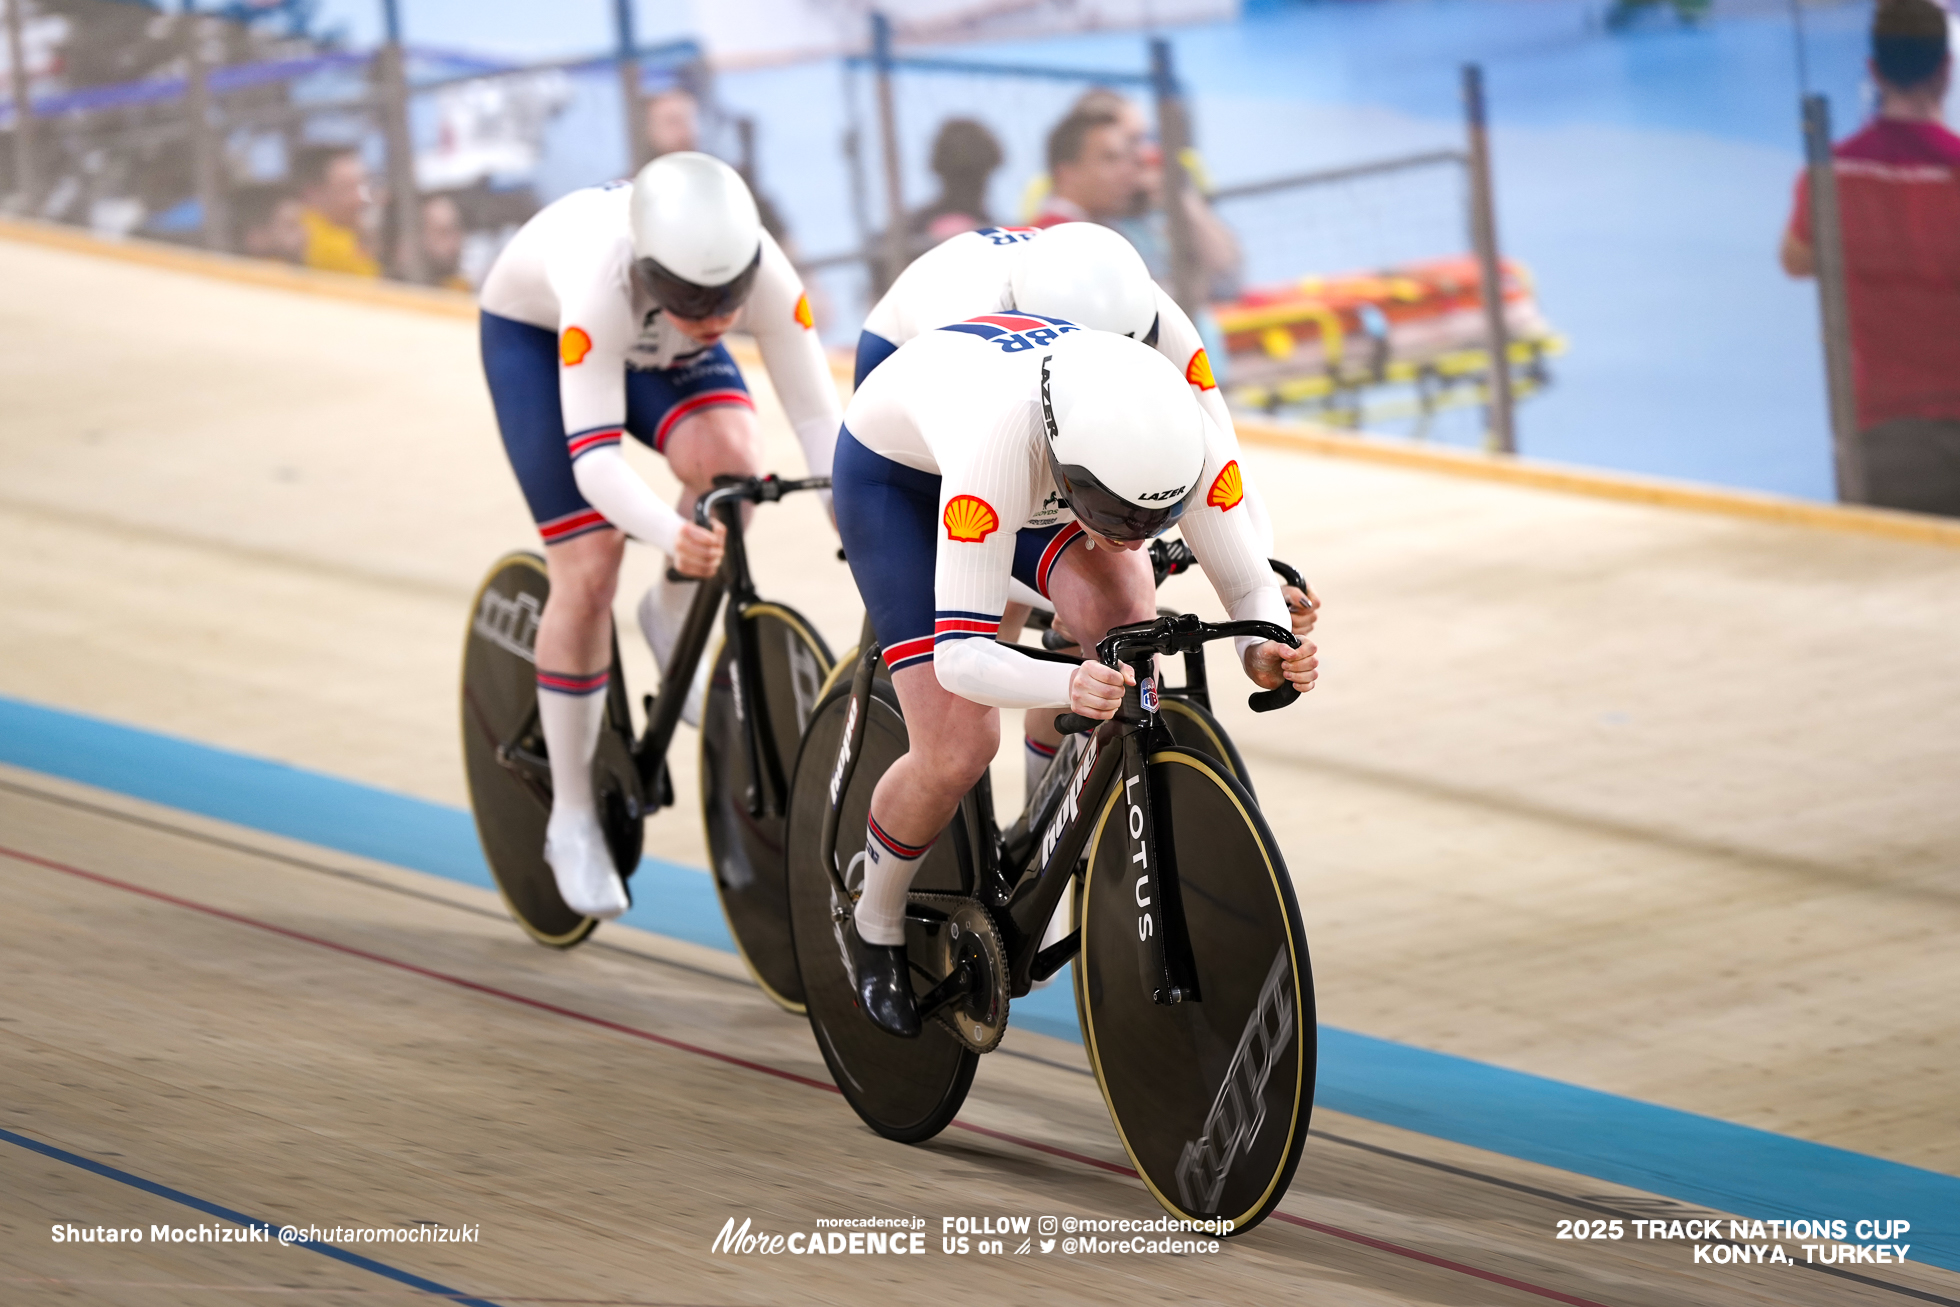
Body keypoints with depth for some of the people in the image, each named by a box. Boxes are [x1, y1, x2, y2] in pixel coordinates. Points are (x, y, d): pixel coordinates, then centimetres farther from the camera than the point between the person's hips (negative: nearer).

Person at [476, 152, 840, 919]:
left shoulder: (767, 279, -36)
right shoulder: (604, 287, -45)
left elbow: (817, 418, -32)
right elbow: (592, 458, -49)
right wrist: (669, 533, -67)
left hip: (660, 351, 3)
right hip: (534, 332, -3)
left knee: (730, 458, -30)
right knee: (588, 571, -13)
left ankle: (673, 621, 1)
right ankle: (572, 822, 3)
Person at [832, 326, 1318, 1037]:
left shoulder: (1188, 440, -35)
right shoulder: (1001, 449, -47)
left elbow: (1252, 589, -22)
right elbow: (959, 658, -46)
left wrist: (1268, 651, -45)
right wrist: (1069, 685, -64)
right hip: (895, 465, -4)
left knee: (1122, 618, -25)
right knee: (958, 750, -15)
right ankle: (875, 926, 15)